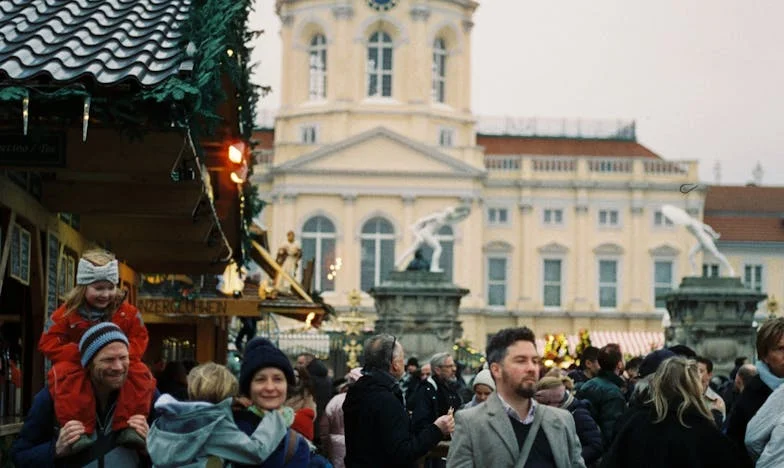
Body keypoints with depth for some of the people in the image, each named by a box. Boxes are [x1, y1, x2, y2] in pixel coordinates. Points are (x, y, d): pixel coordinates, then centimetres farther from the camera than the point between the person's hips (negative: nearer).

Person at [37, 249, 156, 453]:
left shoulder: (127, 312, -4)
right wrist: (81, 353, -26)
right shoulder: (67, 313, -10)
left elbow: (140, 340, -1)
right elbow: (48, 344, -11)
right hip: (78, 367, -2)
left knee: (140, 373, -27)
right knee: (62, 372, -35)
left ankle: (128, 427, -28)